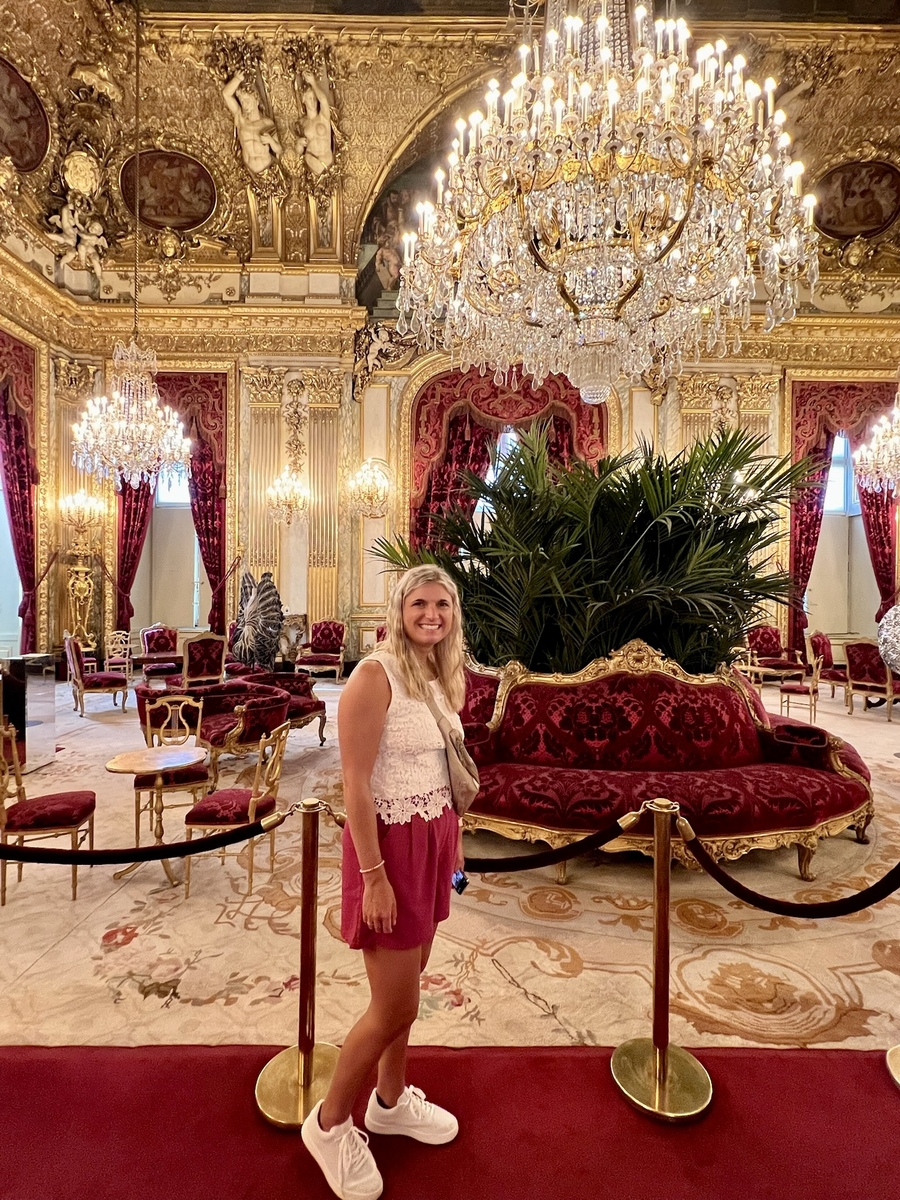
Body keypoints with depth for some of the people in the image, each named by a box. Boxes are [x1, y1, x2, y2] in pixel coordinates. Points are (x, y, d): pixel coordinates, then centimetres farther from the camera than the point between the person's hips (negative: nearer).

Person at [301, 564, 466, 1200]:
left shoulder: (442, 677, 6)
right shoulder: (375, 675, -19)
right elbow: (356, 785, -20)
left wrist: (454, 837, 13)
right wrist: (374, 876, -19)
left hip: (434, 838, 8)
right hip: (390, 842, -7)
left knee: (404, 985, 22)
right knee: (396, 1007, 6)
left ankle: (392, 1101, 46)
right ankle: (330, 1123, 32)